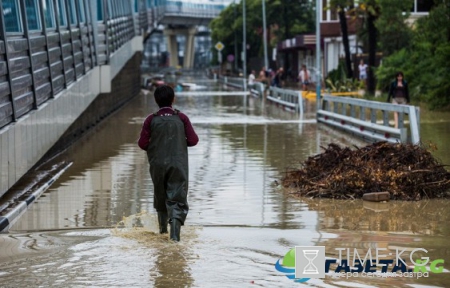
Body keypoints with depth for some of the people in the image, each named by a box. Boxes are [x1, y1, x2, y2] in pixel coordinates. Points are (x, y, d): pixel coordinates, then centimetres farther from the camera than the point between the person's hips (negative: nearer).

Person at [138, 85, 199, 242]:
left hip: (158, 164, 1)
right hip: (178, 165, -1)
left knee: (160, 196, 20)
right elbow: (193, 140, -4)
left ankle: (163, 228, 31)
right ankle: (175, 224, -26)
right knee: (177, 198, -3)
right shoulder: (181, 118, -3)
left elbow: (142, 143, -6)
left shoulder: (151, 119, -4)